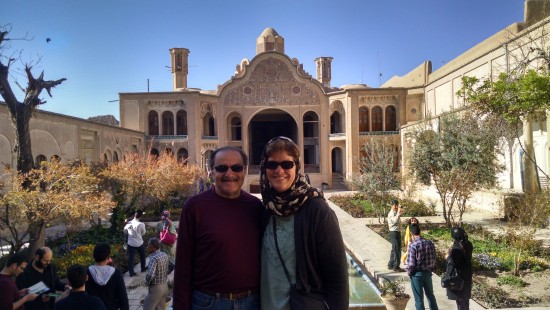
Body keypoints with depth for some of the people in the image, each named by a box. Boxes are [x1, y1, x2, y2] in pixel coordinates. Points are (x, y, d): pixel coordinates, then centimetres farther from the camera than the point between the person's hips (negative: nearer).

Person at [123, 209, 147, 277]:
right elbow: (143, 233, -4)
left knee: (130, 258, 11)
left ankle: (131, 272, 15)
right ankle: (143, 268, 37)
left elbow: (125, 232, 5)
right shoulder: (141, 224, -20)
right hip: (139, 243, -2)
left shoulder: (129, 223, -11)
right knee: (142, 256, 22)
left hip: (130, 243, 2)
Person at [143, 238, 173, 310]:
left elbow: (150, 275, -31)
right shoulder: (165, 255, 3)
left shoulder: (154, 258, -22)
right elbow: (171, 267, 16)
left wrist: (147, 283, -12)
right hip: (165, 286, 8)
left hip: (156, 288, -8)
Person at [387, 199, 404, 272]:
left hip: (397, 233, 11)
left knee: (394, 250, 18)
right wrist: (399, 213, -40)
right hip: (394, 233, -11)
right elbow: (395, 220, -36)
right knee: (397, 250, -9)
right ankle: (396, 267, -4)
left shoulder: (395, 213, 16)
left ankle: (391, 265, 27)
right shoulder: (391, 213, -15)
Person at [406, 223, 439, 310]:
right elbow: (434, 259, 3)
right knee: (430, 295, 23)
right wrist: (431, 269, 17)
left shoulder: (413, 245, -20)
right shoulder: (430, 243, -4)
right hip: (428, 273, 5)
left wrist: (409, 272, -2)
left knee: (419, 299, 7)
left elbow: (411, 263, -18)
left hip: (416, 274, -5)